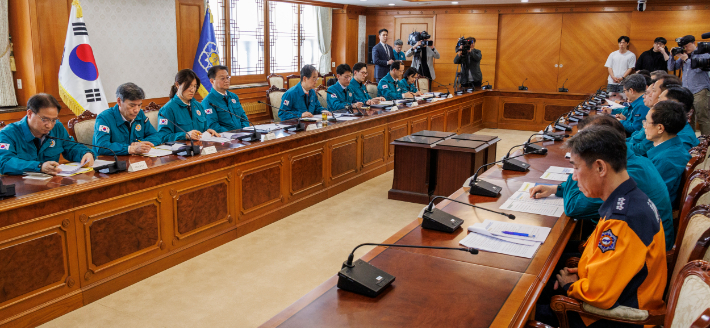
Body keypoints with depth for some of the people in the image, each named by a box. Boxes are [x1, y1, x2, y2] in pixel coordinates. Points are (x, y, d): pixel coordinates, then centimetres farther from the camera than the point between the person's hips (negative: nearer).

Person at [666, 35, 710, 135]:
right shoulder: (684, 55, 17)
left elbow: (698, 68, -14)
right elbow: (671, 68, 16)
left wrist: (686, 59, -9)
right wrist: (672, 55, 3)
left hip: (700, 92, -6)